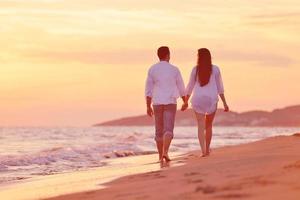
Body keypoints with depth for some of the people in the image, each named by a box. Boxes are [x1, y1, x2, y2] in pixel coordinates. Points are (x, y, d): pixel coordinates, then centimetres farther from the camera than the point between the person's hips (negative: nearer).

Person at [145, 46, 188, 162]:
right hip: (170, 103, -2)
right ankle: (165, 152, -26)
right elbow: (181, 88, 4)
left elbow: (148, 89, -1)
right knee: (168, 130, -6)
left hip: (157, 103, 2)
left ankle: (160, 155, 17)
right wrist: (185, 102, 19)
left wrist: (148, 106, 3)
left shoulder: (152, 69, 0)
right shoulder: (174, 70, -2)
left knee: (159, 130, 13)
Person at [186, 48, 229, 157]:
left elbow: (190, 87, 5)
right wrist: (224, 103, 4)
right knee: (209, 125, 17)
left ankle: (203, 151, -14)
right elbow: (220, 87, 0)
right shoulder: (215, 69, 0)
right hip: (211, 99, 1)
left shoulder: (195, 70, -1)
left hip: (198, 99, -1)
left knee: (201, 126, -2)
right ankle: (207, 149, 24)